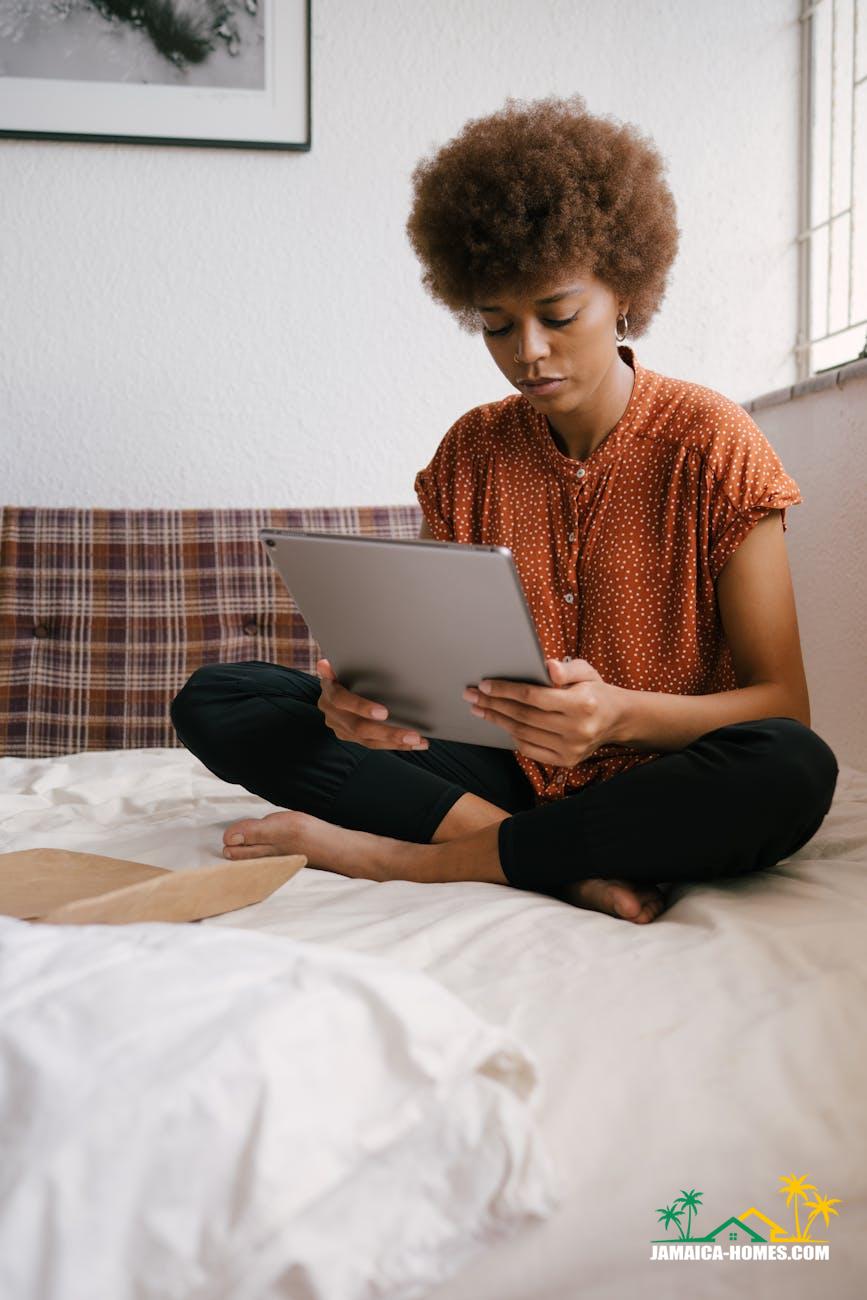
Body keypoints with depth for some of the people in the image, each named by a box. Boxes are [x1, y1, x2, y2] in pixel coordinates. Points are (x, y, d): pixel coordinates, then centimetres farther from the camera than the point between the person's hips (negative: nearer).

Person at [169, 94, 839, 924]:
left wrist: (622, 714, -30)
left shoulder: (711, 443, -7)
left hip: (658, 792, -2)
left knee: (794, 771, -37)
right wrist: (370, 692, -21)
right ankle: (569, 867, -20)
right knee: (213, 701, -9)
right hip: (507, 776, 3)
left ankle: (393, 854, -22)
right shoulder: (471, 452, 5)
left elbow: (782, 704, -10)